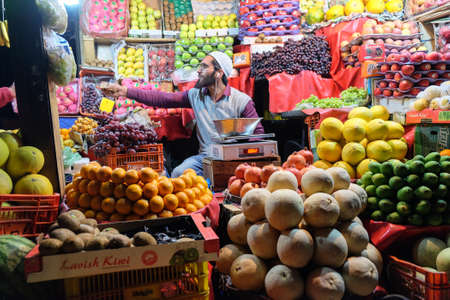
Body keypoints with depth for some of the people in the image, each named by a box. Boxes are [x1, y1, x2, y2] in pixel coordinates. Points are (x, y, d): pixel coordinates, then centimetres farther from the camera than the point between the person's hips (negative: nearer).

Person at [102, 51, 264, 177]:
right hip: (204, 156, 3)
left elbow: (258, 133, -1)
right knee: (178, 174, -24)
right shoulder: (196, 95, 8)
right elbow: (162, 99, 5)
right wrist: (125, 91, 0)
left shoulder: (242, 101, -3)